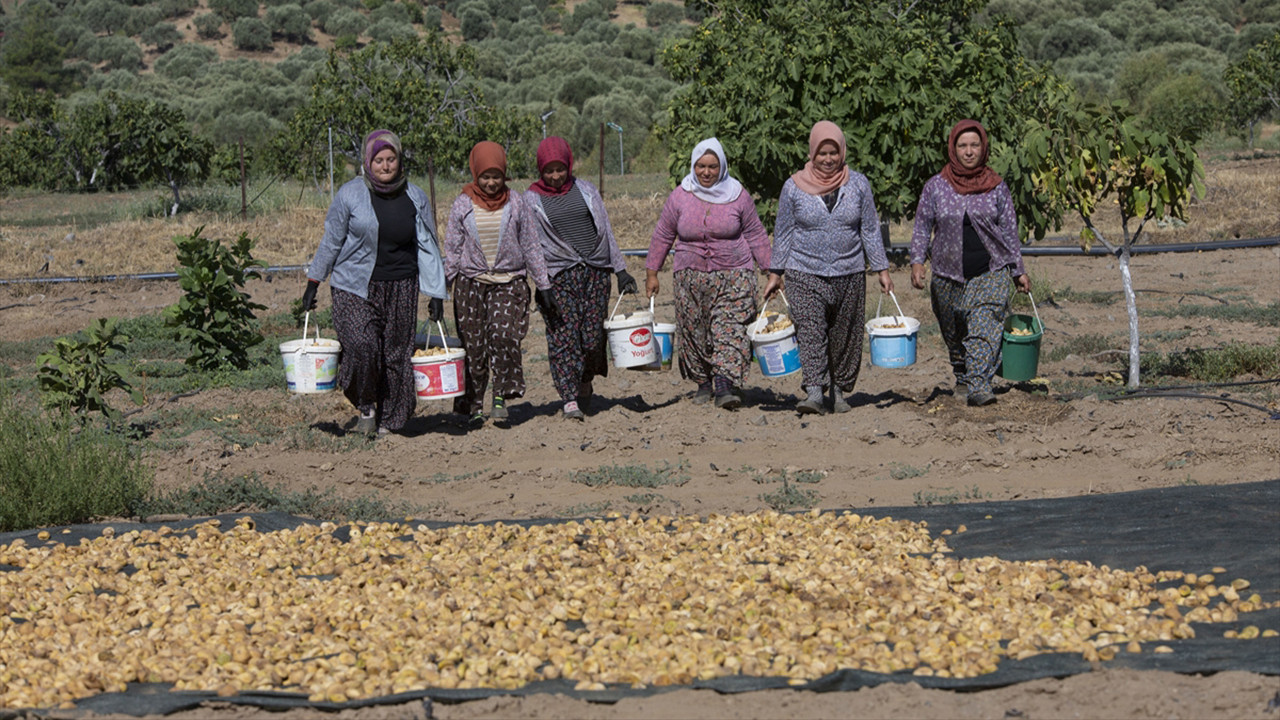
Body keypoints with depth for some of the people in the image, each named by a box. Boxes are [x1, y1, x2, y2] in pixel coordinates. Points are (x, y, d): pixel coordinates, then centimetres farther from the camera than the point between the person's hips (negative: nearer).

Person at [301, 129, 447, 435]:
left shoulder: (415, 198, 4)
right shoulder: (350, 195, -3)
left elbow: (427, 247, 11)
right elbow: (331, 241, 5)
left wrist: (436, 293, 8)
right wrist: (313, 282, 5)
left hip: (400, 288, 2)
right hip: (355, 287, -2)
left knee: (395, 353, 3)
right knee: (361, 345, -19)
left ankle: (388, 419, 19)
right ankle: (366, 406, 5)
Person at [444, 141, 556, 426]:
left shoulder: (514, 202, 3)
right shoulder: (463, 205, 2)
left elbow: (530, 246, 8)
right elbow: (452, 250, 6)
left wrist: (543, 286, 7)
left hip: (509, 282, 0)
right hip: (471, 284, 1)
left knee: (503, 334, -21)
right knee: (473, 346, 0)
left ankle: (502, 396, -10)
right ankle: (472, 405, 11)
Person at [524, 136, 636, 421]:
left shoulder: (586, 191, 12)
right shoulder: (532, 200, 5)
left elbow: (606, 232, 15)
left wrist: (620, 270, 12)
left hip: (596, 271, 2)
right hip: (560, 275, -2)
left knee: (593, 336, -2)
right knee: (564, 336, -12)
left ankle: (585, 385, 23)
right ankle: (570, 399, -14)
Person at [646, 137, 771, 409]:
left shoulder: (738, 196, 1)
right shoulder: (679, 197, 2)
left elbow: (755, 234, 8)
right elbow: (662, 236, 11)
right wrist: (651, 273, 10)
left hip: (733, 276, -2)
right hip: (690, 276, 2)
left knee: (730, 329, -15)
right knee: (694, 332, 4)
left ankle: (725, 384, -23)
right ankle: (704, 382, 20)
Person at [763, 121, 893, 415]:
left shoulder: (857, 184, 4)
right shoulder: (794, 187, 0)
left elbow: (870, 230, 8)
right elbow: (783, 233, 7)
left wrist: (882, 269, 5)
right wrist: (775, 273, 5)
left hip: (849, 275, 2)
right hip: (805, 274, -2)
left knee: (845, 336, 6)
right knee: (810, 332, -16)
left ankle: (839, 391, 19)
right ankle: (814, 392, -22)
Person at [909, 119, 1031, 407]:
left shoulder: (996, 187, 5)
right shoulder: (936, 186, 4)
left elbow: (1009, 231, 11)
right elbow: (922, 227, 8)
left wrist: (1018, 271, 12)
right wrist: (917, 261, -5)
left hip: (990, 274, -1)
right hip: (949, 276, 2)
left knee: (985, 329, -18)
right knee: (954, 335, 10)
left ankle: (979, 386, -25)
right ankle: (962, 380, 32)